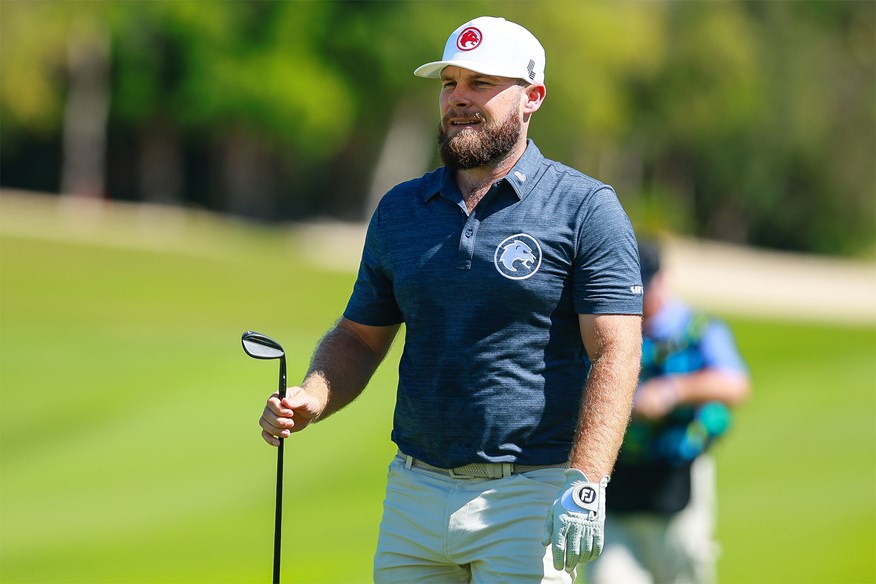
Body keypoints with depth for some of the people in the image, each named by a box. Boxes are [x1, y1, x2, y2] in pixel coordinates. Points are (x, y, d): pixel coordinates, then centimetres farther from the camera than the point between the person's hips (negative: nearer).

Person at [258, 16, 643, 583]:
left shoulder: (585, 208, -3)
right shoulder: (400, 209, 13)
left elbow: (615, 353, -10)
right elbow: (360, 338, 20)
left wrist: (586, 484, -21)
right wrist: (311, 400, -2)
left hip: (528, 498, -5)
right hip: (415, 491, 5)